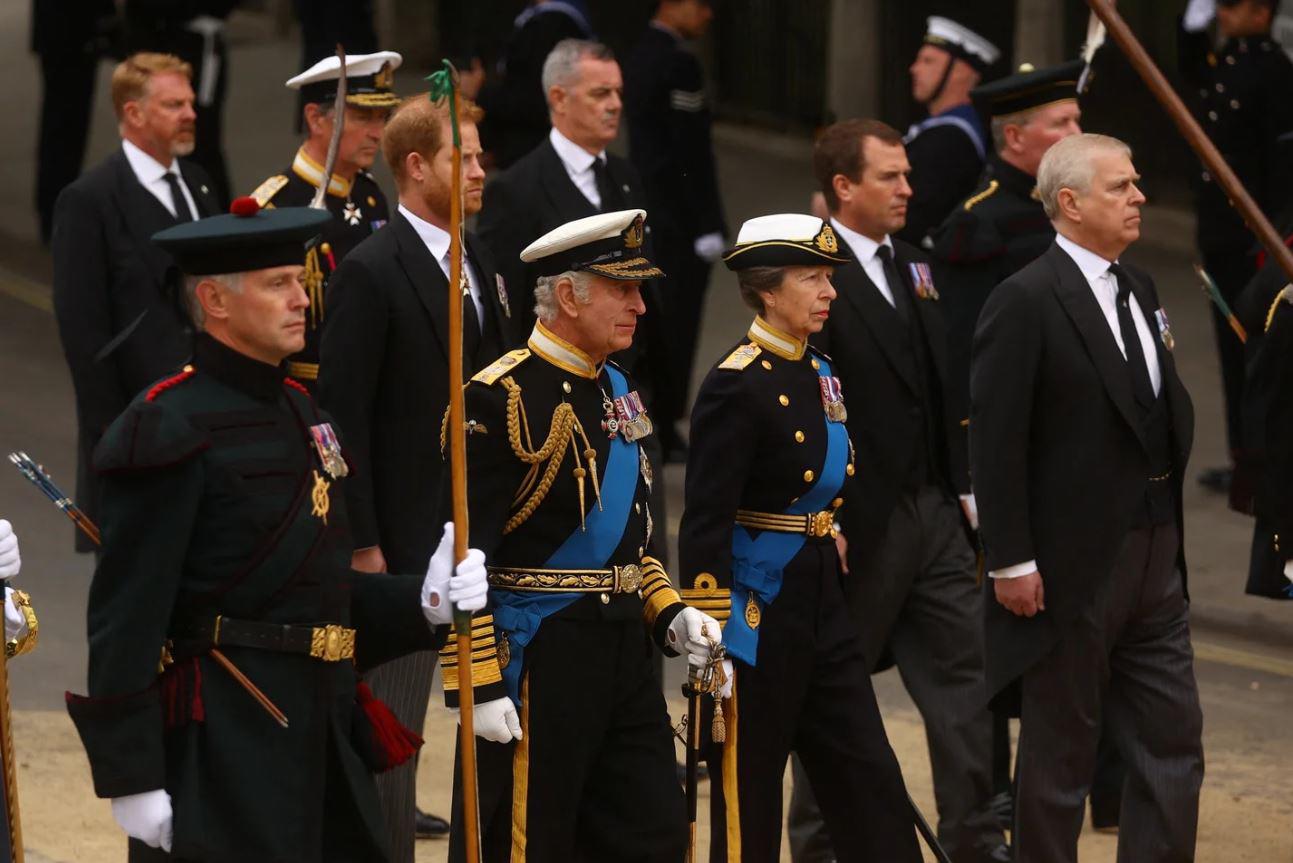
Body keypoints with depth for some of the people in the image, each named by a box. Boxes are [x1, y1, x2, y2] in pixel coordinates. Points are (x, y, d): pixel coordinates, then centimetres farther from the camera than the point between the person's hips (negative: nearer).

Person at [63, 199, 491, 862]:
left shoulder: (297, 412, 15)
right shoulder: (169, 428, -11)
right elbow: (126, 614, -16)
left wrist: (423, 603, 2)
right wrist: (130, 778, -19)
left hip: (320, 739, 8)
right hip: (220, 749, -8)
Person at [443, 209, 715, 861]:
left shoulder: (617, 391, 13)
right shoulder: (501, 399, -14)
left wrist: (668, 614, 9)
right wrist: (477, 684, -19)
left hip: (623, 651, 8)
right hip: (535, 657, -8)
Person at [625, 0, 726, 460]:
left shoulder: (639, 57, 11)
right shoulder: (678, 64, -18)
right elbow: (692, 151, -20)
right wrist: (708, 224, -17)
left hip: (649, 208, 9)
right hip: (681, 216, -9)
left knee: (654, 318, 16)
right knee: (678, 320, -2)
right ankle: (662, 425, 2)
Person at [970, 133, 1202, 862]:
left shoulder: (1140, 289, 11)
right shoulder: (1026, 302, -13)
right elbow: (996, 442, -16)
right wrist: (1011, 561, -18)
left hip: (1154, 557, 7)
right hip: (1070, 569, -7)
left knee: (1174, 742, 6)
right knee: (1062, 748, 4)